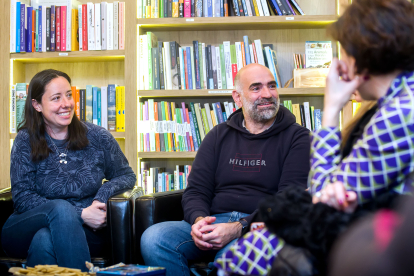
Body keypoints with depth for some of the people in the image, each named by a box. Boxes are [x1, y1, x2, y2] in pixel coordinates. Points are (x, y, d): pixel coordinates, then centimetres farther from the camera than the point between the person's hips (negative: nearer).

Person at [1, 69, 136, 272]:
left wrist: (102, 196, -8)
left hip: (86, 232, 0)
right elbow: (22, 198, -5)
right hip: (28, 230, 0)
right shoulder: (25, 141, 1)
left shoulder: (97, 137, 5)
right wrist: (80, 214, -17)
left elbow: (127, 176, 16)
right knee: (61, 208, -33)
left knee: (44, 241, -34)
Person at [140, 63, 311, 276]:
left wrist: (239, 228, -21)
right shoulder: (219, 136, 19)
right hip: (213, 221, 4)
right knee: (153, 238, -23)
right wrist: (199, 221, -12)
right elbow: (196, 190, 14)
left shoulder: (297, 137, 6)